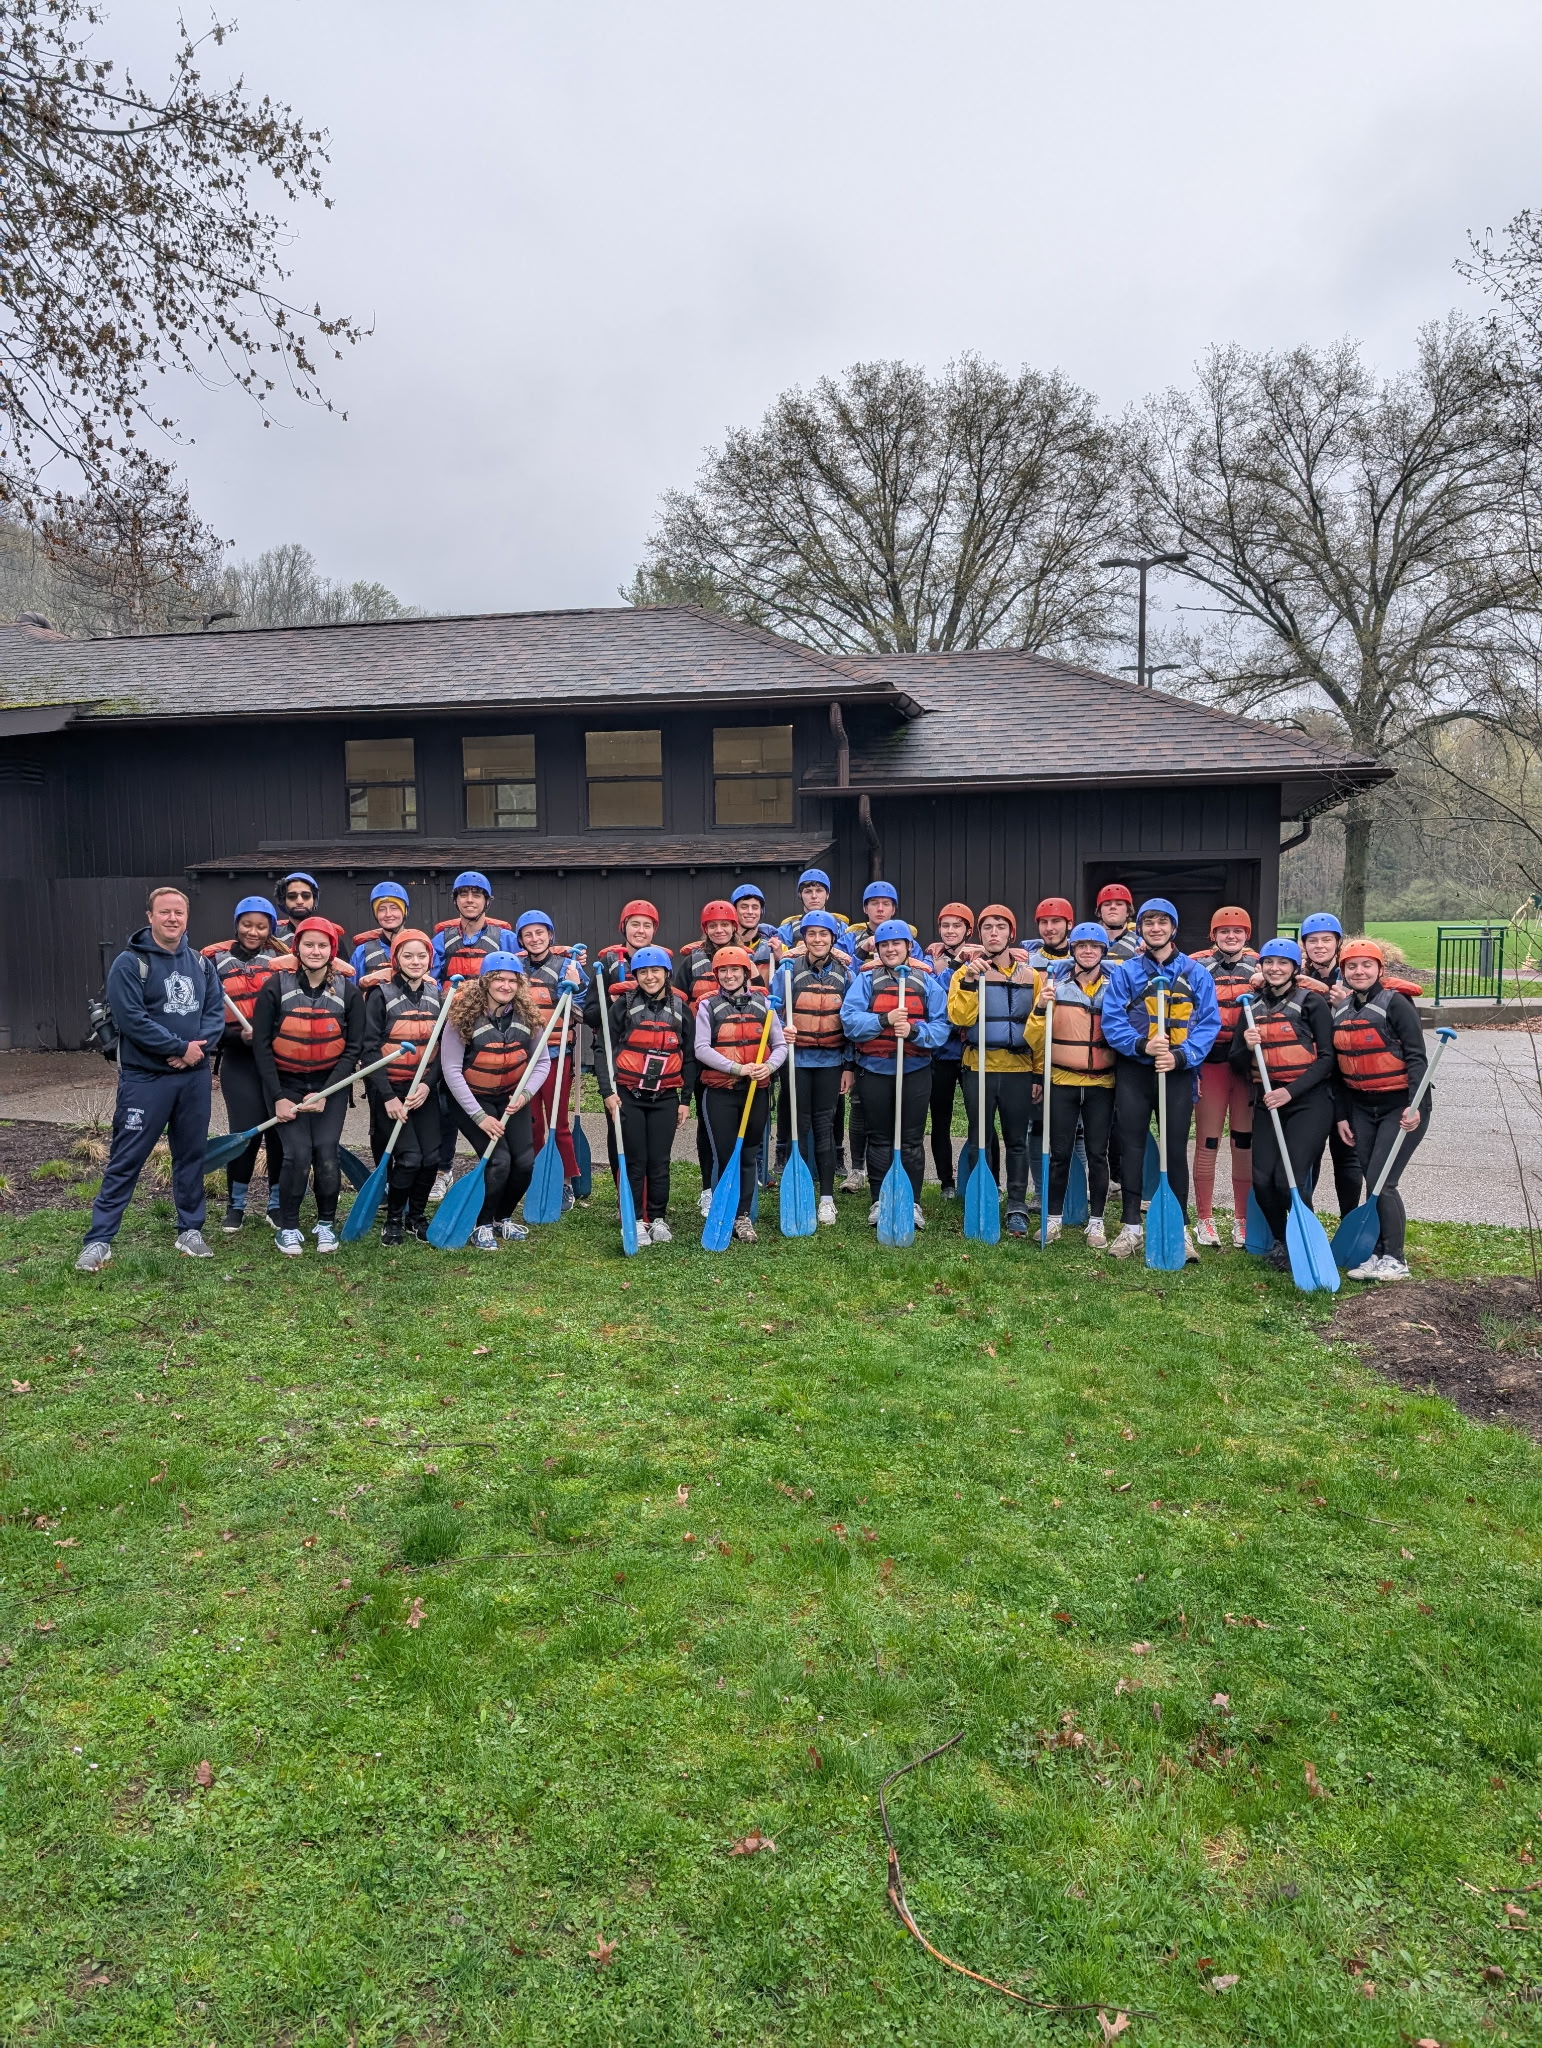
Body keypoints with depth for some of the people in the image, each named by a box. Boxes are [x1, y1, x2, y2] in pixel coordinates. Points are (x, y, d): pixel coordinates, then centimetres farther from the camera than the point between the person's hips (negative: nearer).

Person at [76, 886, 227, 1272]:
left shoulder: (200, 963, 9)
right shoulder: (129, 964, -8)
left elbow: (216, 1011, 5)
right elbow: (132, 1019, -17)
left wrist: (199, 1045, -14)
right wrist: (181, 1047, -16)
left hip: (195, 1076, 5)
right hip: (145, 1078, -5)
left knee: (191, 1154, 12)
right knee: (126, 1160, -2)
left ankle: (190, 1230, 23)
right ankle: (98, 1240, 4)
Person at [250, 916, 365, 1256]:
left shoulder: (348, 991, -4)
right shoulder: (276, 988, -7)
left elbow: (353, 1047, -3)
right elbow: (262, 1044, -5)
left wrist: (325, 1093, -11)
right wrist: (278, 1097, -10)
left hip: (331, 1085, 1)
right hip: (286, 1084, -1)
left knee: (326, 1154, -9)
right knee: (297, 1155, -13)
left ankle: (326, 1224, 14)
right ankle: (288, 1228, 8)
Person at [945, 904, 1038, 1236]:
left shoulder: (1029, 975, 6)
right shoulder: (967, 972, 3)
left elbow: (1039, 1026, 5)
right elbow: (959, 1017, -11)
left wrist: (1041, 1072, 1)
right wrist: (970, 981, -22)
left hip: (1018, 1068, 1)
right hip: (978, 1066, -1)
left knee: (1016, 1140, 5)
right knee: (980, 1138, 6)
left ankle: (1017, 1208, 12)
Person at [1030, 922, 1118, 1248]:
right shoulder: (1054, 981, 1)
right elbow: (1035, 1037, -1)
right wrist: (1040, 1008, -17)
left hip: (1101, 1083, 0)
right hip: (1061, 1081, 0)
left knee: (1097, 1153, 5)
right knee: (1059, 1153, 5)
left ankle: (1096, 1221, 16)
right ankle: (1053, 1217, 18)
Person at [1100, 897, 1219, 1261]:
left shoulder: (1196, 973, 3)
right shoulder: (1125, 971, 2)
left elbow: (1207, 1023, -2)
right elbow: (1112, 1021, -5)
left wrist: (1181, 1056, -17)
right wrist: (1142, 1045, -21)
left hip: (1178, 1071, 0)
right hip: (1134, 1070, 0)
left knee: (1176, 1149, 6)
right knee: (1131, 1146, 4)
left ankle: (1179, 1228, 14)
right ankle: (1131, 1227, 13)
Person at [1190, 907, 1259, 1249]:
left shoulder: (1260, 966, 8)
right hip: (1210, 1063, -2)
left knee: (1245, 1141, 7)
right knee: (1207, 1141, 2)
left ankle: (1243, 1219, 17)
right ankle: (1204, 1219, 12)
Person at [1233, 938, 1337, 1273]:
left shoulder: (1312, 1002, -2)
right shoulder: (1253, 1007, 12)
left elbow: (1327, 1057, -6)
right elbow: (1237, 1064, 12)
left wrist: (1290, 1091, -16)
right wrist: (1247, 1045, -11)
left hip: (1308, 1099, -4)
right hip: (1267, 1101, 4)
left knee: (1289, 1178, -13)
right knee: (1262, 1179, -6)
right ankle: (1282, 1241, 19)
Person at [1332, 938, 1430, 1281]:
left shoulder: (1395, 1003, -12)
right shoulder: (1340, 1012, 7)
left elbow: (1416, 1057, -16)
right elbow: (1339, 1068, 12)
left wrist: (1415, 1105, -25)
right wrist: (1341, 1116, 10)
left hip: (1401, 1106, -6)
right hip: (1361, 1108, 6)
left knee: (1381, 1182, -9)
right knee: (1372, 1183, 7)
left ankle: (1396, 1260, 2)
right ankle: (1378, 1253, 18)